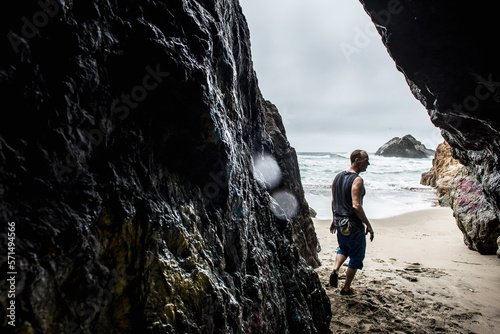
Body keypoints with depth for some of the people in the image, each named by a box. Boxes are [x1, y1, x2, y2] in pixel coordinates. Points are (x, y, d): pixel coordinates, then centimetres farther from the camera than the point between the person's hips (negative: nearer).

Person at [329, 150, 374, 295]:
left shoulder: (338, 177, 6)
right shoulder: (357, 180, -19)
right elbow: (356, 206, -26)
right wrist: (368, 224, -16)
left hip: (339, 222, 7)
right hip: (353, 225, -7)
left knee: (343, 248, 30)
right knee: (356, 256, 11)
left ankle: (335, 270, 9)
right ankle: (346, 288, 21)